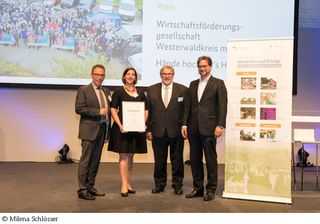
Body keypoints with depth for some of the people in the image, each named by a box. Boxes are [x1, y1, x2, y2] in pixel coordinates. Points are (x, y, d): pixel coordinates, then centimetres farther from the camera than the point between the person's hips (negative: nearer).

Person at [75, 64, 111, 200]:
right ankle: (82, 189, 4)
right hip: (89, 130, -6)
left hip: (102, 130, 7)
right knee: (86, 160, -2)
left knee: (95, 161, 11)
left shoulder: (105, 91, 16)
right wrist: (98, 112, -18)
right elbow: (79, 109, -14)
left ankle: (90, 187, 20)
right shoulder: (84, 90, -4)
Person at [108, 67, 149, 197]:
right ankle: (124, 186, -2)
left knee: (131, 156, 11)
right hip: (122, 128, -4)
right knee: (124, 156, -4)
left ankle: (128, 183, 20)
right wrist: (120, 125, -16)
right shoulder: (119, 92, 0)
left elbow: (146, 110, 12)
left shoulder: (141, 93, 11)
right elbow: (113, 110, -5)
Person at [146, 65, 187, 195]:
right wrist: (148, 130, 1)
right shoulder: (152, 90, 6)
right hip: (158, 131, 1)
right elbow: (148, 111, 5)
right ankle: (159, 184, 24)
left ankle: (177, 185, 21)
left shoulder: (182, 90, 1)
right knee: (159, 161, 10)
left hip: (176, 131, -1)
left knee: (177, 160, 8)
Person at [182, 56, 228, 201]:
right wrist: (185, 124, 7)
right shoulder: (193, 84, 16)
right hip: (193, 128, 5)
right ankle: (197, 188, 21)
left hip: (209, 128, -5)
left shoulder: (218, 83, 0)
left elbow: (222, 105, -6)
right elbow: (188, 105, 14)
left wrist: (220, 125, -14)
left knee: (210, 159, 1)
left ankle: (211, 189, 12)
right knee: (194, 159, 9)